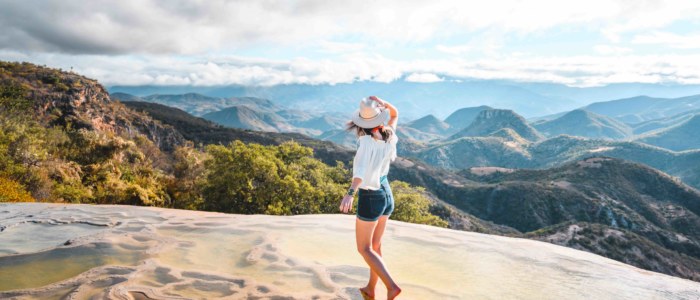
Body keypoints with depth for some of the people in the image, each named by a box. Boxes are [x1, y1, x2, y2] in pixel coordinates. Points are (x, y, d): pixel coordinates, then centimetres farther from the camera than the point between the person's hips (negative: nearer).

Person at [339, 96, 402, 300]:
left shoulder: (367, 140, -22)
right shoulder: (390, 138, -4)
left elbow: (362, 169, -40)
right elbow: (395, 114, 15)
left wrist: (350, 193, -54)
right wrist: (383, 103, -6)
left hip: (370, 199, -7)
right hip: (386, 195, 7)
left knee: (364, 249, 9)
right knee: (375, 244, 20)